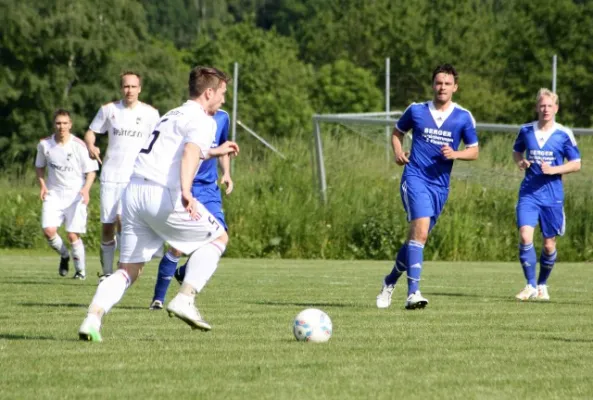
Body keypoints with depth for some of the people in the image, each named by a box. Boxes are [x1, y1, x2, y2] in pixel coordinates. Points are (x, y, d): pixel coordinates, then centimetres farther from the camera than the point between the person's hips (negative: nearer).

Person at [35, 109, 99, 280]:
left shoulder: (79, 146, -13)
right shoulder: (44, 144, -3)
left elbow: (91, 171, -6)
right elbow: (40, 166, 15)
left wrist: (86, 189, -22)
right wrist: (42, 184, -1)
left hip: (76, 195, -3)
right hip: (54, 194, 3)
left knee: (73, 235, -8)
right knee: (48, 230, -15)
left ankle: (81, 270, 13)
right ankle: (64, 255, 15)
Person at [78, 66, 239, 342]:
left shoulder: (172, 115, 27)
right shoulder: (202, 121, 0)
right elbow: (190, 152, -21)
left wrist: (214, 152, 53)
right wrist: (186, 191, -37)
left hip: (133, 192, 8)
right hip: (164, 195, -8)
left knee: (129, 270, 10)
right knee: (217, 237, 12)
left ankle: (93, 317, -11)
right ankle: (185, 299, -1)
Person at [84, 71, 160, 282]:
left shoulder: (150, 113, 3)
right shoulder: (109, 110, 5)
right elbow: (90, 132, 11)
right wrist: (90, 146, -11)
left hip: (136, 177, -2)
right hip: (110, 175, 2)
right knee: (107, 226, 3)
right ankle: (107, 271, 18)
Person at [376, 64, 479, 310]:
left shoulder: (463, 117, 4)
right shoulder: (416, 111, 4)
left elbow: (474, 152, 8)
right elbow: (397, 132, 19)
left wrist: (455, 154, -12)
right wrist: (398, 152, -1)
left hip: (440, 185, 3)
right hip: (415, 177, -3)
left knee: (415, 236, 11)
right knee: (421, 231, -22)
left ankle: (390, 282, 33)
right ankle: (413, 293, -26)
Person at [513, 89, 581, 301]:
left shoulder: (564, 134, -3)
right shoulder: (526, 130, 3)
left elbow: (576, 164, 0)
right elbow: (517, 151, 20)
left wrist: (554, 169, -16)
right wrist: (520, 161, -3)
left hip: (552, 195, -1)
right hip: (528, 193, 1)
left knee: (549, 244, 6)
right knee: (525, 236, -17)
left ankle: (542, 285, 27)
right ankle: (530, 285, -8)